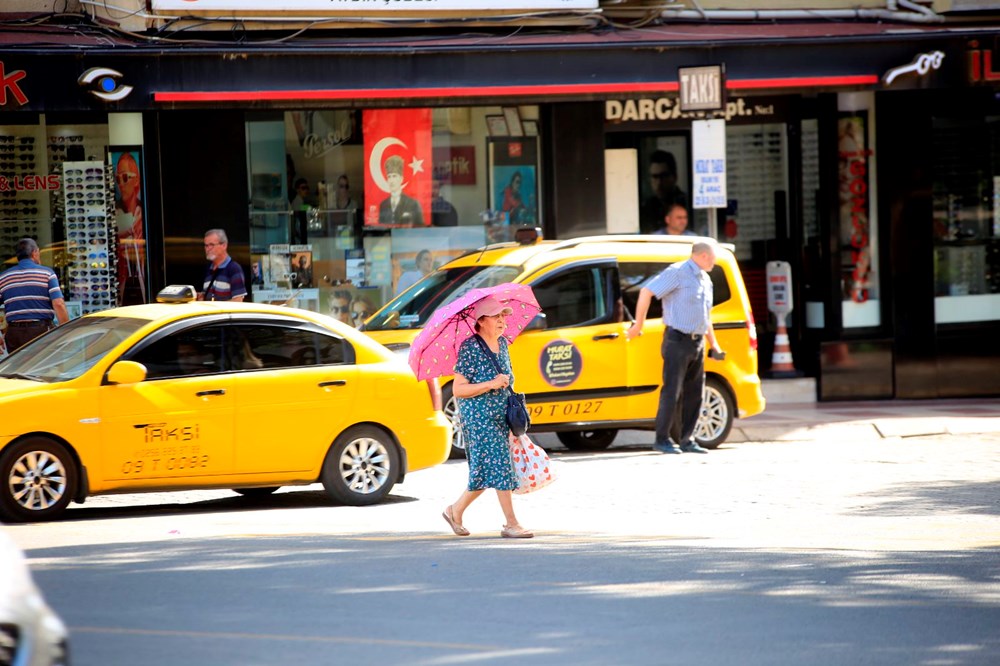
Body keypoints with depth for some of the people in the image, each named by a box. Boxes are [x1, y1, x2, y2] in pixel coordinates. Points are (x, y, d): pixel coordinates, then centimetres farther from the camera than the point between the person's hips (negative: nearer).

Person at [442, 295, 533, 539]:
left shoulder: (502, 343, 10)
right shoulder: (470, 348, -14)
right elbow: (458, 390, -16)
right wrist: (491, 384, -23)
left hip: (501, 415, 8)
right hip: (478, 416, -8)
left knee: (487, 472, 10)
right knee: (499, 466, -10)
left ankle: (456, 510, 27)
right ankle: (511, 524, -7)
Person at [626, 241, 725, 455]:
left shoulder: (705, 280, 18)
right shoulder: (678, 272, -8)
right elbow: (646, 291, -13)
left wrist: (714, 343, 25)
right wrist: (638, 325, -14)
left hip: (697, 343, 8)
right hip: (677, 341, -8)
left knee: (694, 393, 7)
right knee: (672, 391, -8)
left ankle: (687, 440, 13)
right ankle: (662, 440, -4)